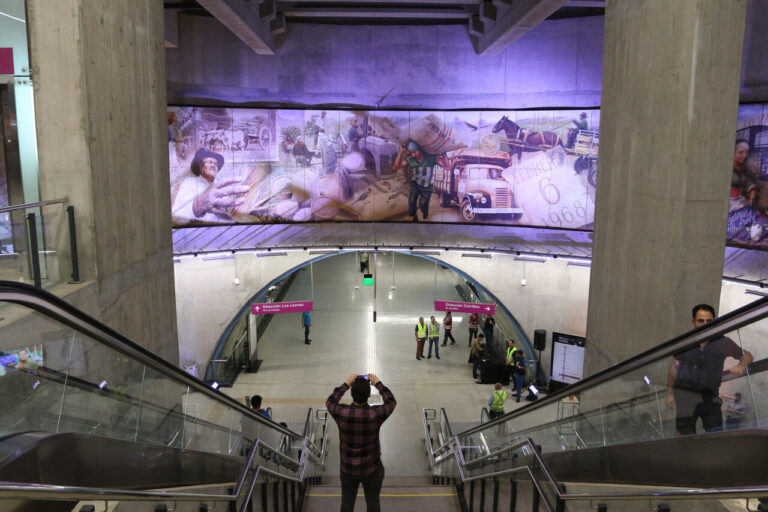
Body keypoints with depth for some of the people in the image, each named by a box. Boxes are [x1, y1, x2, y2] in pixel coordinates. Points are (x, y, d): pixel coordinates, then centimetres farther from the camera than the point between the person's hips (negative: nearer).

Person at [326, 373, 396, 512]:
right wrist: (378, 384, 2)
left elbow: (330, 401, 1)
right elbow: (391, 402, -4)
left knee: (347, 501, 22)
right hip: (372, 469, -1)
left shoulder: (342, 413, -24)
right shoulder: (376, 414, -26)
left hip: (348, 468, 1)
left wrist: (345, 384, 4)